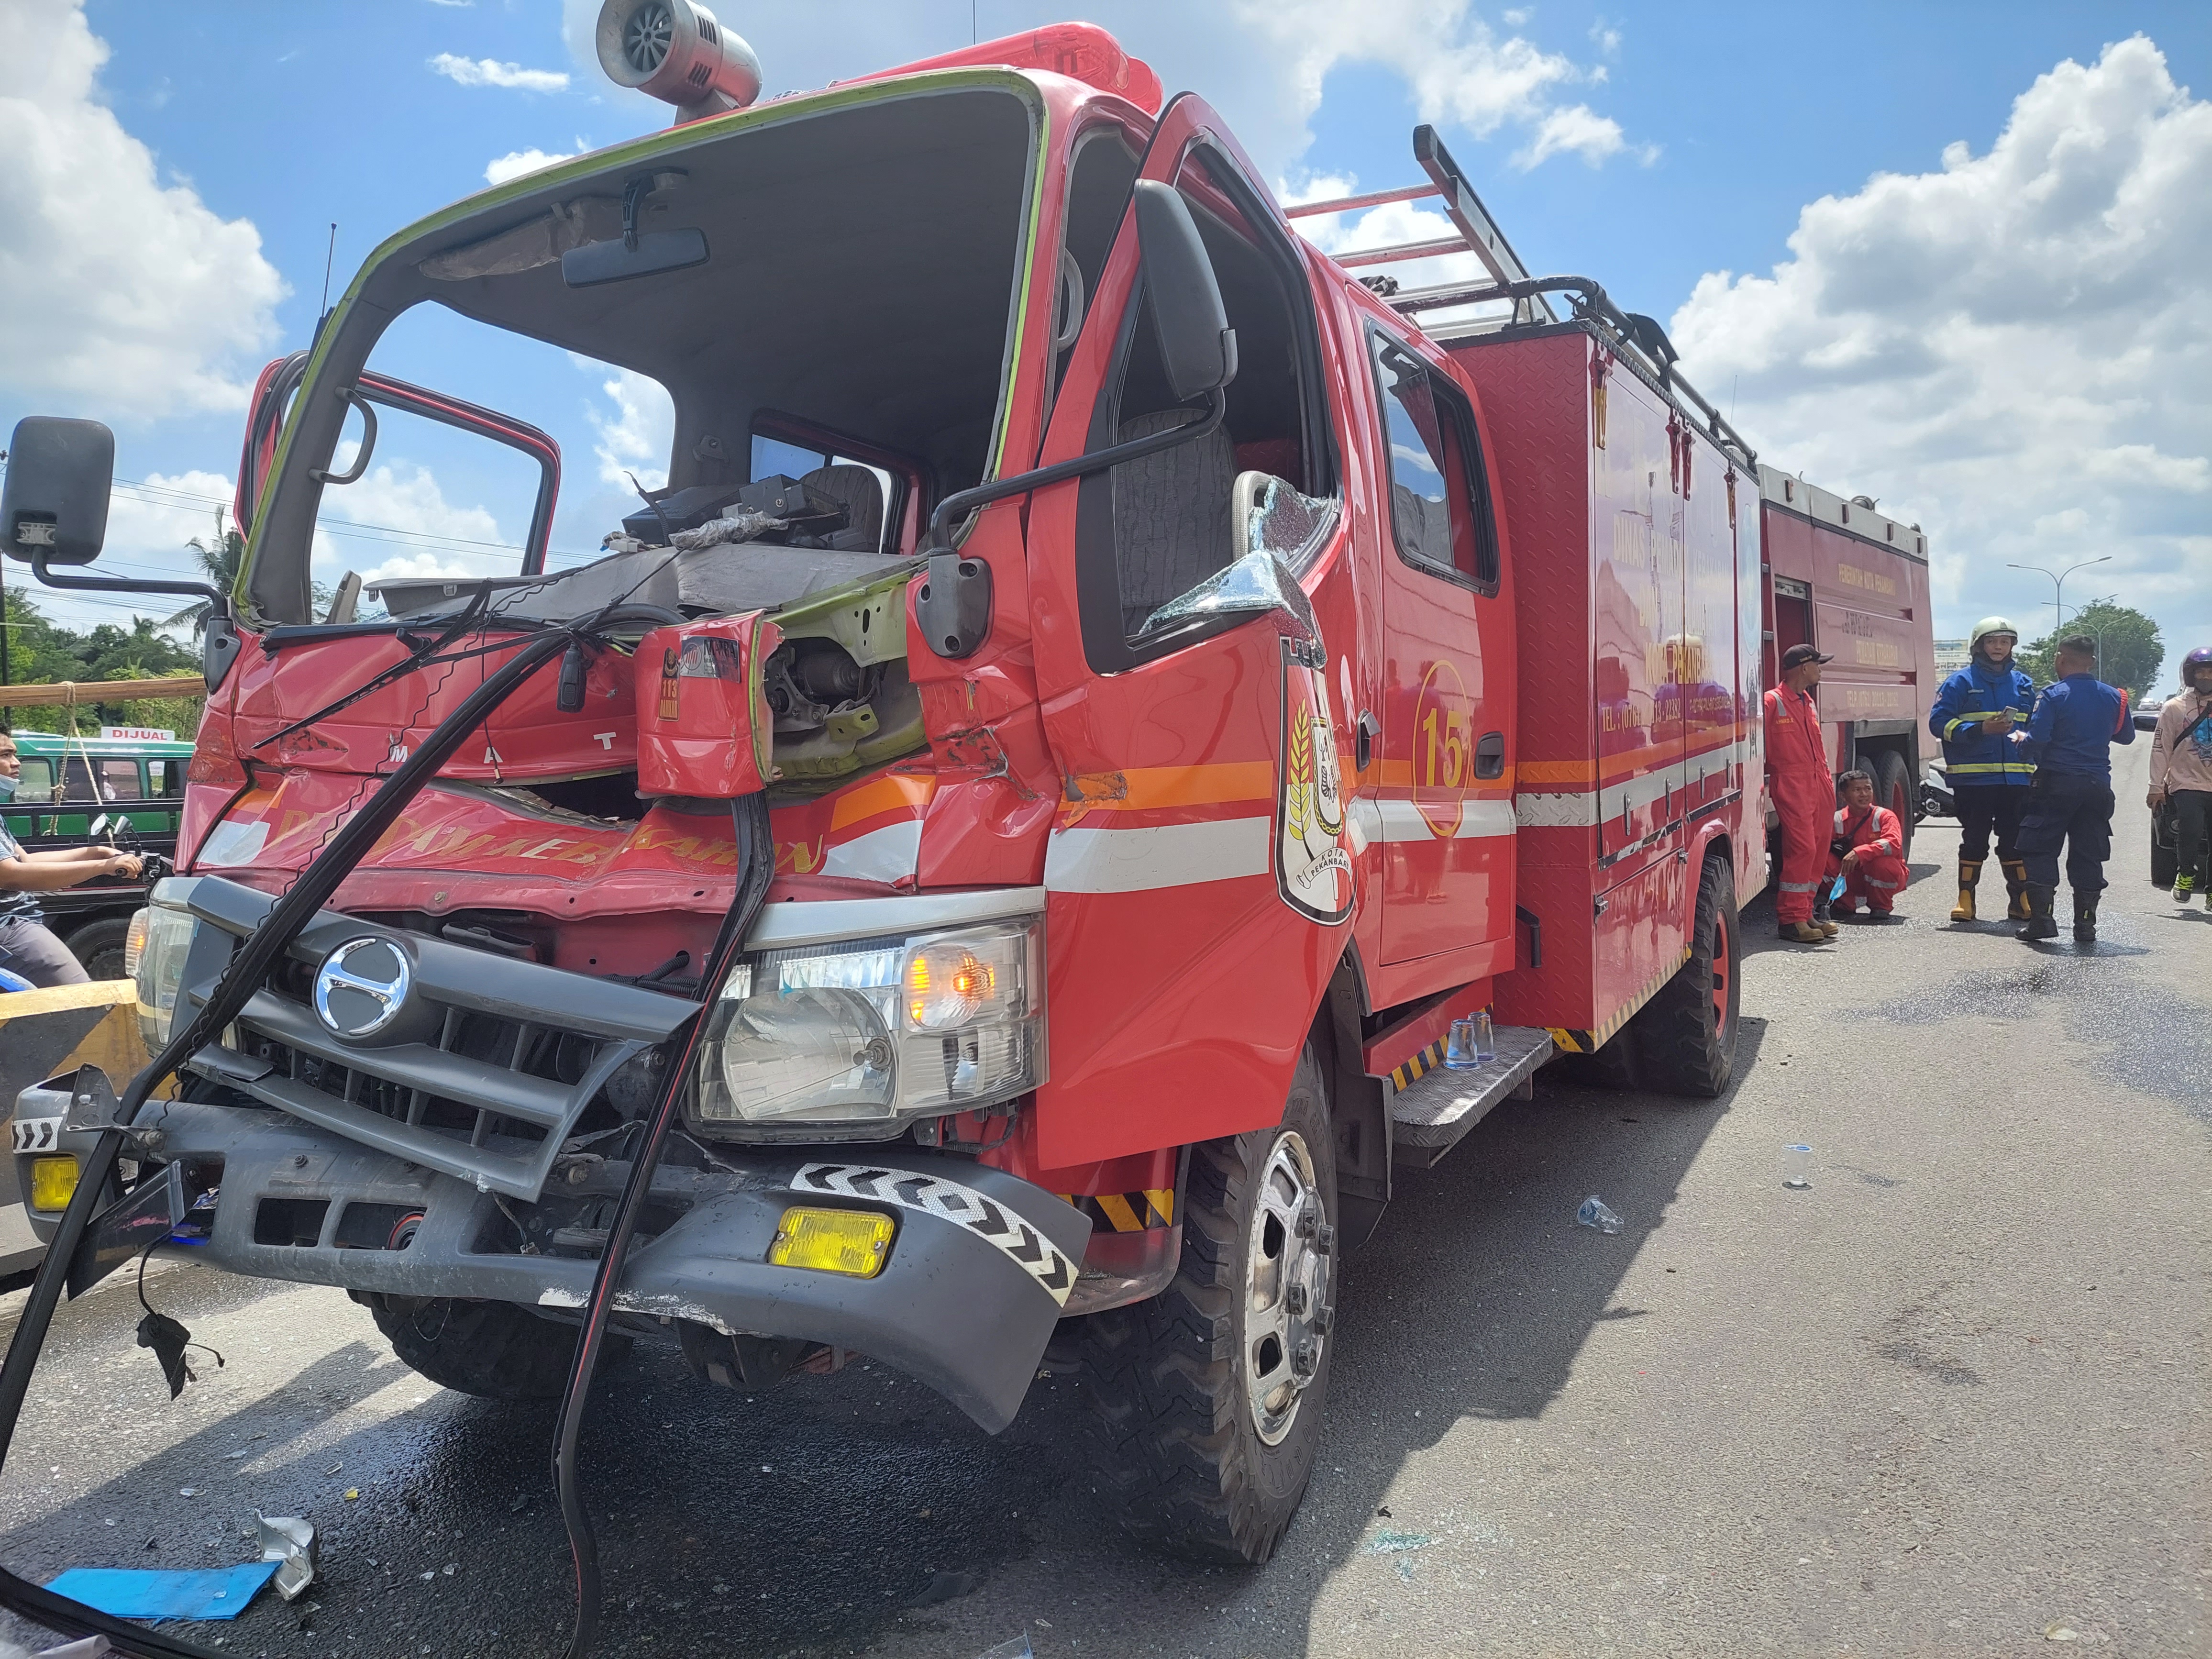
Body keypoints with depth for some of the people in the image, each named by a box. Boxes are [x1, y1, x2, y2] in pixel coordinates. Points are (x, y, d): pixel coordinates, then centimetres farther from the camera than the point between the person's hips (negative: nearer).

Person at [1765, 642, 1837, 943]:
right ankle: (1791, 919, -9)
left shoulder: (1810, 704, 20)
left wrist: (1828, 780, 19)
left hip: (1819, 786, 9)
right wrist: (1765, 777, -12)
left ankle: (1805, 913, 16)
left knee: (1818, 850, 8)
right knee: (1801, 848, -13)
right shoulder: (1773, 702, -7)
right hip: (1791, 786, -9)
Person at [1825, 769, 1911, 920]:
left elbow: (1894, 844, -29)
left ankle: (1881, 907, -6)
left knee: (1881, 863, -36)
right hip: (1852, 878, 2)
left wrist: (1859, 853, -41)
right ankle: (1846, 906, 1)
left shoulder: (1884, 816, -11)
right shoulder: (1837, 819, -2)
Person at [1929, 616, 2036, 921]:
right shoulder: (1961, 682, 1)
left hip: (2016, 779, 4)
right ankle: (1966, 900, 9)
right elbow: (1939, 723, -6)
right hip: (1973, 778, -4)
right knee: (1974, 841, 1)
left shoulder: (2023, 684, 15)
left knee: (2016, 841, 7)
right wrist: (1981, 729, -18)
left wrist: (2036, 769, 14)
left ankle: (2021, 901, 15)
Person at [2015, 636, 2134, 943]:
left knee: (2041, 851, 2)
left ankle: (2041, 920, -3)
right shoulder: (2113, 697, 5)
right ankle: (2086, 925, 12)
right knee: (2088, 855, 10)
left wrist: (2022, 739, 3)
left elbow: (2036, 740, -19)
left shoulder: (2053, 695, -11)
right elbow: (2126, 736, 18)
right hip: (2097, 785, 5)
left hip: (2056, 783, -5)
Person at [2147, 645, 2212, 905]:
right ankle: (2185, 875, 5)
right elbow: (2161, 749, 0)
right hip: (2187, 784, -3)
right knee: (2191, 830, -21)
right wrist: (2156, 787, -3)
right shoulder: (2174, 708, 1)